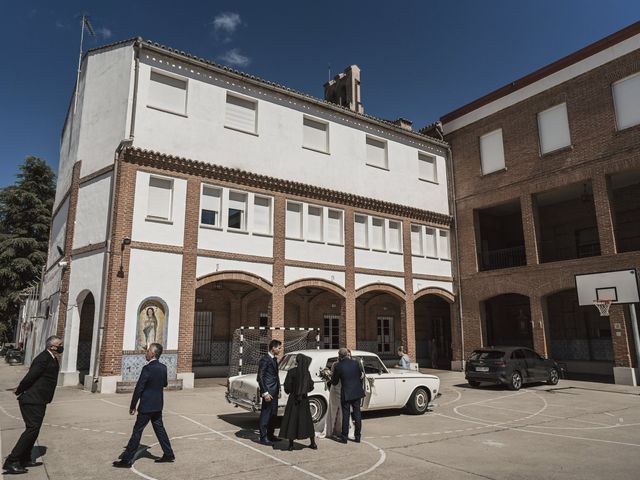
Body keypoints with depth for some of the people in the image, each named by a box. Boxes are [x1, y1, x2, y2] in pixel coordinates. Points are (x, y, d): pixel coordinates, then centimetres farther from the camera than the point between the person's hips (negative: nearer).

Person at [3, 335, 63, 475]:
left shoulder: (53, 359, 10)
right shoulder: (43, 359, -21)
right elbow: (29, 377, -21)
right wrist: (19, 392, -6)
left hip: (39, 401, 10)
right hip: (32, 400, -10)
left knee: (33, 429, 15)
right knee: (32, 428, -11)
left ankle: (25, 459, 26)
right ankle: (11, 462, -5)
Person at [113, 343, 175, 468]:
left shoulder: (147, 368, -20)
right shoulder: (163, 368, 2)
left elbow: (139, 388, -17)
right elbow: (165, 384, 17)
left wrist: (132, 406, -9)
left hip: (146, 406, -7)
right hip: (158, 405, 7)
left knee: (137, 431, 3)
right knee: (159, 429, 16)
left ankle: (127, 460, 11)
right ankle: (168, 454, 21)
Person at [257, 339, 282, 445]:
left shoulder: (275, 359, 13)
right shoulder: (265, 360, -15)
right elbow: (260, 377, -17)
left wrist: (278, 390, 18)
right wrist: (265, 392, -19)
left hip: (274, 392, 9)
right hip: (268, 392, -9)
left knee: (273, 414, 15)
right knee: (265, 415, -1)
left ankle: (270, 435, 26)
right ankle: (263, 438, 8)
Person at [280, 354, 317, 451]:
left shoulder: (292, 372, -12)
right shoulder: (307, 372, -1)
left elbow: (287, 386, -12)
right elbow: (311, 387, 5)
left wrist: (289, 391, 8)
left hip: (293, 399, -4)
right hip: (304, 399, 4)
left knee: (291, 419, 5)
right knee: (306, 419, 13)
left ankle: (291, 444, 6)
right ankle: (313, 443, 18)